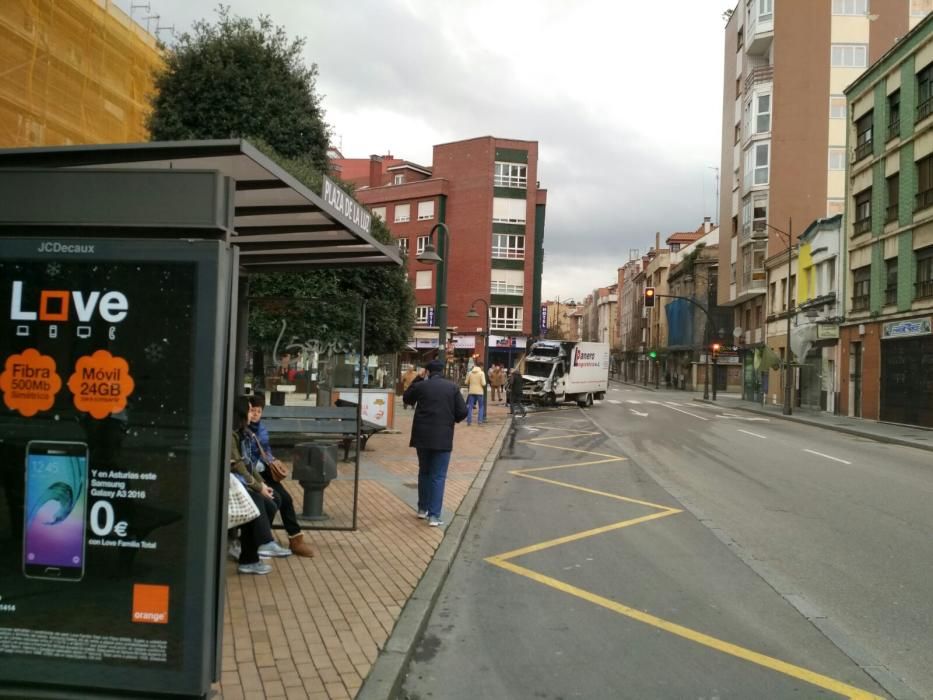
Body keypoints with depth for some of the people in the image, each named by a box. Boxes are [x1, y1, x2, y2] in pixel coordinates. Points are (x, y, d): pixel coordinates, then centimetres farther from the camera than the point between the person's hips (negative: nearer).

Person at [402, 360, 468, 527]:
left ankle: (422, 509, 27)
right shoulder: (453, 387, -3)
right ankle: (434, 515, -3)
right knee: (438, 477, 1)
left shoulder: (420, 386, -1)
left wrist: (418, 378, 18)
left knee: (424, 473, 19)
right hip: (443, 438, -2)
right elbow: (462, 412, -5)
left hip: (422, 436, 2)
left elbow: (406, 399, 19)